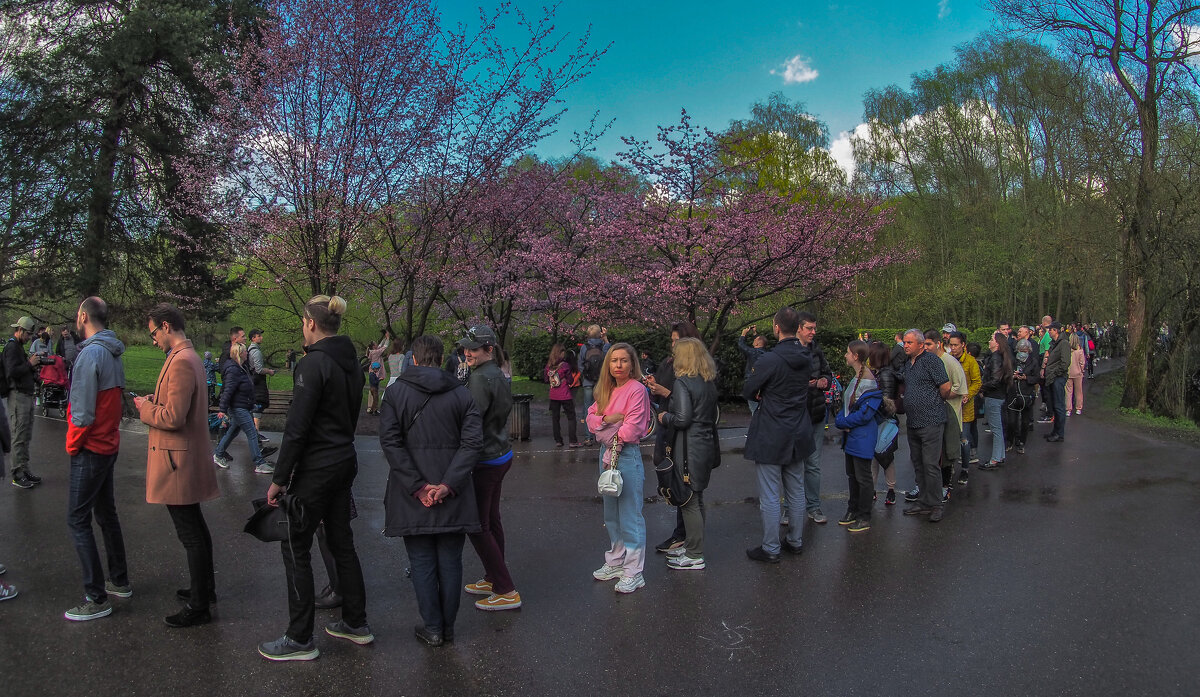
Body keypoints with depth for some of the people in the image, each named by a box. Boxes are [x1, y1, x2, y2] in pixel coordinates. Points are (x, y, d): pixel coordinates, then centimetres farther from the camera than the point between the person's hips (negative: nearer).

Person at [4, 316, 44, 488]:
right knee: (19, 437, -6)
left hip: (27, 395, 10)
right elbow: (12, 372, -22)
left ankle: (25, 469, 21)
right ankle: (18, 475, -2)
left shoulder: (18, 346, 19)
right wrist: (30, 364, -15)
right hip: (18, 395, -10)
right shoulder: (11, 347, -12)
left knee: (26, 436, 14)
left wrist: (32, 364, 7)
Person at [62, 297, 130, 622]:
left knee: (78, 520, -3)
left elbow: (82, 411, -22)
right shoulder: (113, 354, 7)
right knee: (106, 513, 18)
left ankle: (97, 598, 0)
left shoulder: (90, 354, -20)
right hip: (109, 445, 9)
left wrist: (72, 444, -7)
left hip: (90, 449, -9)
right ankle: (119, 581, 28)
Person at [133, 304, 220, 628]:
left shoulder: (181, 362, -21)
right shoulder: (191, 357, 13)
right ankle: (205, 587, 36)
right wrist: (153, 402, 10)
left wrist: (144, 406, -9)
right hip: (191, 457, 11)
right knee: (195, 526, 22)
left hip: (178, 461, -11)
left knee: (190, 534, -3)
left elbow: (173, 418, -25)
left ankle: (198, 607, 6)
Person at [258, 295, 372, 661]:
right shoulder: (350, 361, 8)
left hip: (316, 468, -9)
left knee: (296, 548, 3)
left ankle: (300, 640, 11)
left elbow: (297, 427, -20)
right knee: (341, 542, 17)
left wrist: (279, 478, -15)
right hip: (345, 462, 9)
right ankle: (356, 623, 28)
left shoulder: (314, 363, -18)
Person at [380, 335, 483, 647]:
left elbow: (390, 442, -11)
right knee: (450, 562, 12)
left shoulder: (395, 392, -1)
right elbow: (472, 442, -8)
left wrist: (418, 486, -12)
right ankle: (447, 626, 22)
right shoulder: (461, 394, 2)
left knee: (422, 562, 10)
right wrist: (449, 483, -13)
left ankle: (432, 627, 16)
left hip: (412, 494, -1)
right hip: (453, 494, 2)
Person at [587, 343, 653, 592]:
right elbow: (591, 419, 7)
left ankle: (633, 573, 4)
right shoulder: (606, 390, 12)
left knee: (630, 515, -3)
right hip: (606, 452, 8)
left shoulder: (637, 389, -11)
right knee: (611, 513, 17)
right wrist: (608, 418, -12)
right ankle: (615, 562, 30)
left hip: (627, 454, -8)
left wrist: (613, 448, -8)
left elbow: (632, 428, -17)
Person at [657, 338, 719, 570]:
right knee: (696, 499, 19)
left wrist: (664, 417, -2)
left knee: (688, 501, 0)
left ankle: (695, 557, 7)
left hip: (688, 450, -9)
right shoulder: (709, 382, 10)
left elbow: (682, 418, -23)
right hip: (706, 444, 9)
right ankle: (691, 545, 31)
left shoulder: (682, 383, -16)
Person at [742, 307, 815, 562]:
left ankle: (770, 549, 11)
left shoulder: (770, 360, -21)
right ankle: (796, 541, 30)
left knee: (770, 496, 3)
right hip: (798, 435, 7)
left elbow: (748, 392, -12)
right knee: (796, 491, 18)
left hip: (771, 437, -7)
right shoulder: (807, 357, 1)